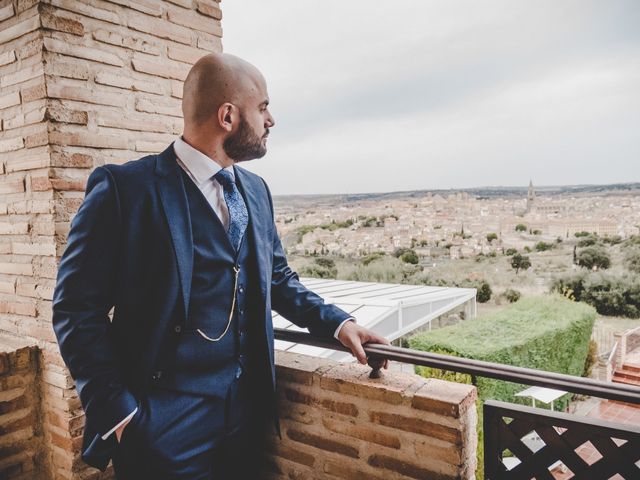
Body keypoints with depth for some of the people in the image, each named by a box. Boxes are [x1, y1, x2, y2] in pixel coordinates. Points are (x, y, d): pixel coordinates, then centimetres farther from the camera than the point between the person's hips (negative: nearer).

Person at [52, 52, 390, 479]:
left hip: (248, 408, 6)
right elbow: (78, 309, -11)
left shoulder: (255, 190, 6)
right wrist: (118, 411, -13)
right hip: (163, 422, -5)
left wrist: (338, 322, 0)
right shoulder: (124, 188, -13)